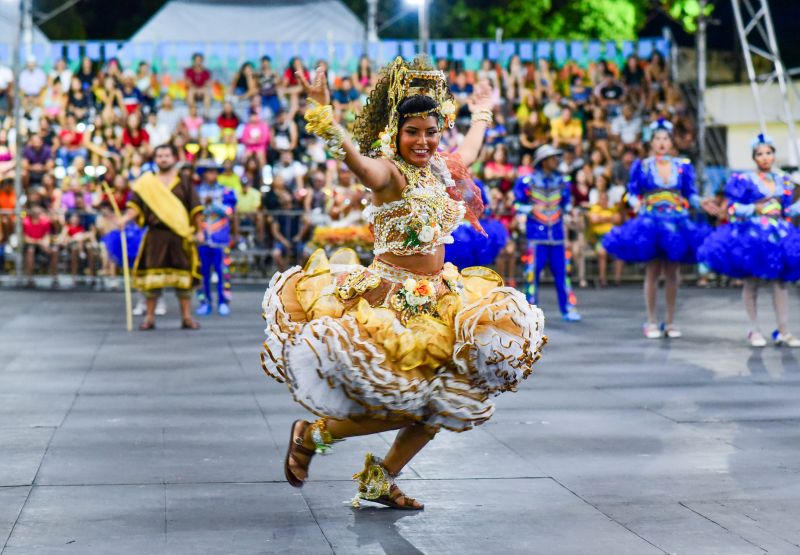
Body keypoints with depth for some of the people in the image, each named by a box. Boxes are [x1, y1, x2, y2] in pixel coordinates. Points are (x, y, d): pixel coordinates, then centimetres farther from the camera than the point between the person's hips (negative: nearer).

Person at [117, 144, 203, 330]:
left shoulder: (184, 182, 8)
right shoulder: (146, 182, 8)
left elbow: (195, 209, 6)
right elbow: (136, 205, 3)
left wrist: (199, 231, 0)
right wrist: (126, 218, -14)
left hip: (180, 235, 0)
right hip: (155, 234, 0)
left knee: (183, 276, 1)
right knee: (152, 275, -1)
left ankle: (187, 317, 7)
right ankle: (149, 318, 6)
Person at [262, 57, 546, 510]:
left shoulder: (444, 171, 8)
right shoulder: (389, 172, -14)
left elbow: (470, 150, 33)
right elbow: (354, 158, -37)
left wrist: (481, 113, 48)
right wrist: (324, 114, -53)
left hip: (438, 299, 8)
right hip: (388, 299, -8)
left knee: (443, 401, 7)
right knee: (403, 407, -11)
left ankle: (380, 480, 24)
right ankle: (313, 434, 12)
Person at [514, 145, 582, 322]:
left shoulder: (561, 181, 8)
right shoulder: (528, 181, -4)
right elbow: (518, 205, 1)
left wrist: (568, 210, -2)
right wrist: (531, 209, -16)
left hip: (557, 233, 3)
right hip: (536, 234, -3)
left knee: (561, 271, 2)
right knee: (532, 272, -2)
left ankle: (568, 309, 7)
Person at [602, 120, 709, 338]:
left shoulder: (683, 166, 8)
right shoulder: (641, 166, 3)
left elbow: (690, 194, 7)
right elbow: (632, 193, 1)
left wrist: (702, 203, -11)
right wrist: (636, 203, -19)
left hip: (677, 223, 2)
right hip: (651, 222, -2)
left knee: (671, 273, 5)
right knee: (653, 271, 0)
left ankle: (670, 322, 13)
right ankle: (651, 322, 7)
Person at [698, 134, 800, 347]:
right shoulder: (744, 180, -2)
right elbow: (734, 208, -6)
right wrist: (755, 209, -16)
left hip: (778, 234, 4)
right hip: (751, 233, -4)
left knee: (780, 282, 1)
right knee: (751, 280, 1)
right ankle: (755, 330, 10)